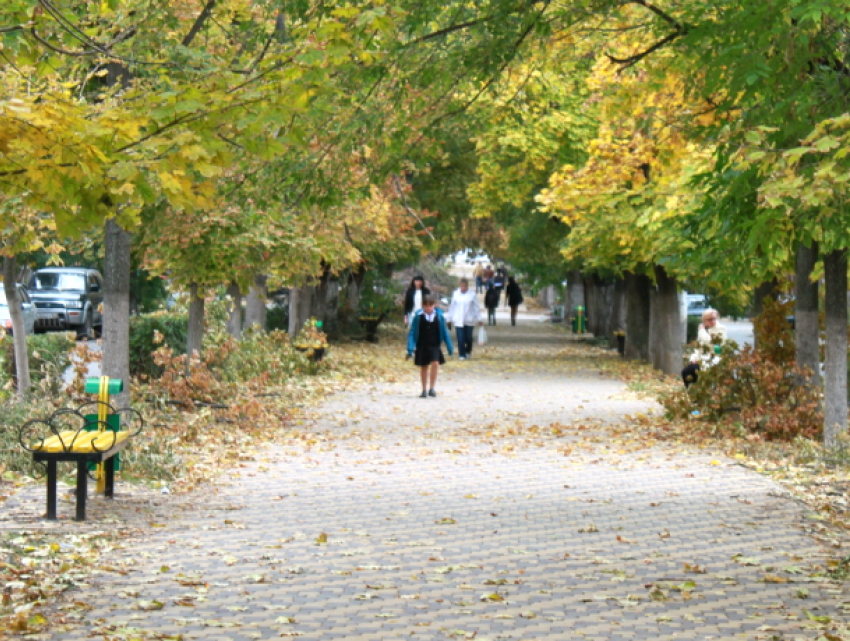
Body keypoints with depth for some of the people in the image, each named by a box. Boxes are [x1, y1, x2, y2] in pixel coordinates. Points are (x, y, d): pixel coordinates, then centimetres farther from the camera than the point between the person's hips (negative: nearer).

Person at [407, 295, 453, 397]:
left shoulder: (439, 316, -3)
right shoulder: (418, 316, -7)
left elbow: (444, 332, 7)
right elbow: (412, 333, -2)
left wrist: (450, 348, 10)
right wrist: (410, 348, -9)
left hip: (434, 346, 0)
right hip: (422, 346, 0)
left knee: (435, 363, -18)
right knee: (423, 367, 9)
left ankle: (432, 388, -7)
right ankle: (424, 390, 23)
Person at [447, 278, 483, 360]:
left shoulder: (472, 295, -1)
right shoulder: (455, 294, 4)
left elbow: (477, 308, 3)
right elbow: (452, 307, 10)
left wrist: (479, 319, 1)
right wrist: (450, 319, 11)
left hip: (469, 321, 0)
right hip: (458, 321, 0)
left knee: (468, 338, 7)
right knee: (460, 339, -7)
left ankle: (468, 352, 31)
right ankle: (462, 354, -1)